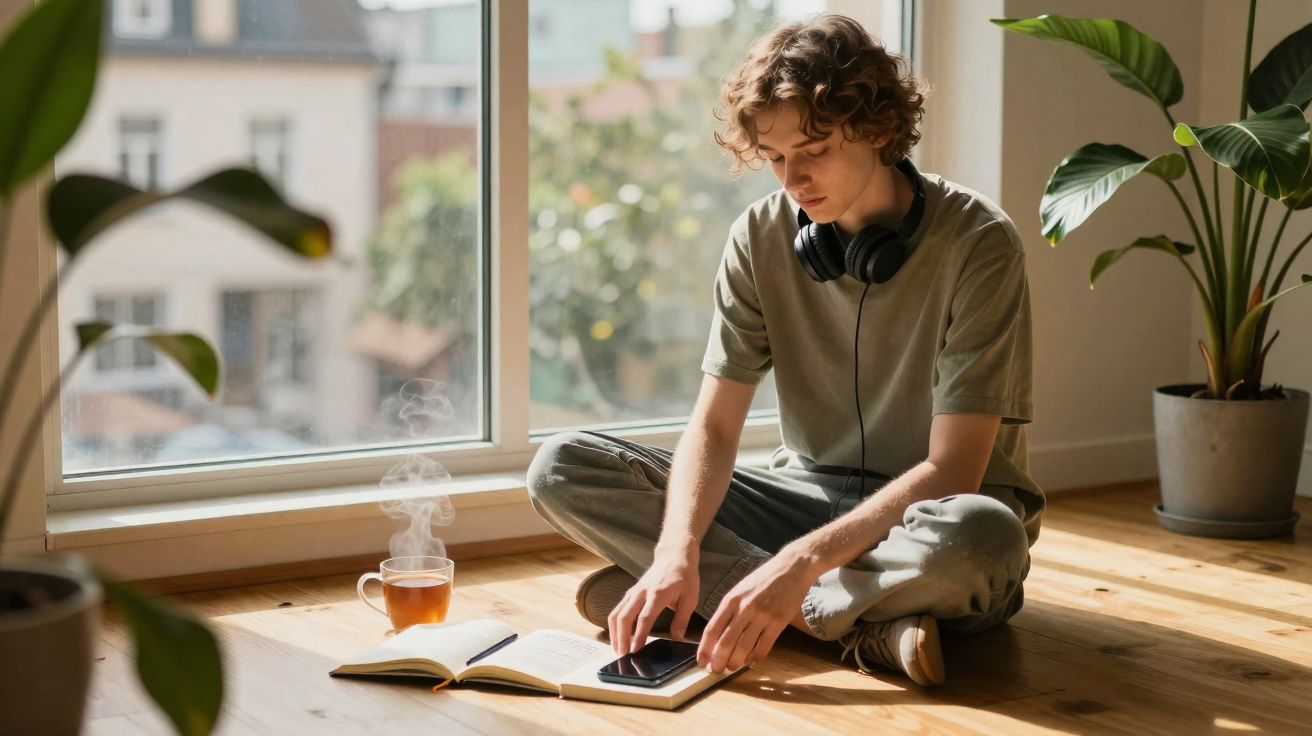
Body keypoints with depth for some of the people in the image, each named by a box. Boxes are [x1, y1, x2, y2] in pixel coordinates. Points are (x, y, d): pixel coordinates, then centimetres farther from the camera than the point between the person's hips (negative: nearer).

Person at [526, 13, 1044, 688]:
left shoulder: (977, 244, -17)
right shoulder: (761, 237, -4)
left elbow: (951, 470, -21)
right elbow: (714, 425, -7)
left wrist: (801, 561, -33)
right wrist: (678, 552, -27)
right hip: (810, 495, 5)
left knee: (983, 535, -42)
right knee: (561, 468, -13)